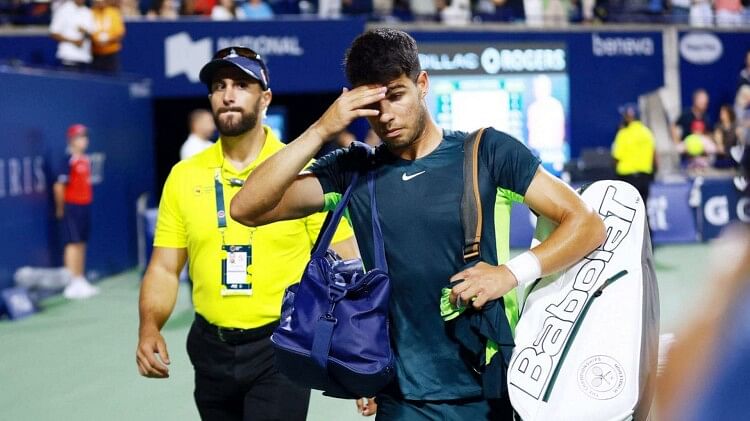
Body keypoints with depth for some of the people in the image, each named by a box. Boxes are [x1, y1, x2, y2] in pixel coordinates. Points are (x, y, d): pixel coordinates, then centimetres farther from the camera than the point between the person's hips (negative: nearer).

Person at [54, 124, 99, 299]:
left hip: (85, 205, 8)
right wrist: (61, 208, -9)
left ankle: (80, 281, 19)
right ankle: (72, 285, -7)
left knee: (82, 244, 12)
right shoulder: (69, 160, -13)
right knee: (73, 244, -8)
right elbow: (59, 186, -15)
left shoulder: (86, 159, 11)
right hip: (72, 207, -8)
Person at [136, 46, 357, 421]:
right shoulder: (184, 176, 4)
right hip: (212, 348, 4)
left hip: (280, 347, -4)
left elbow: (344, 265, -5)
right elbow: (165, 268, 7)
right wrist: (150, 328, -11)